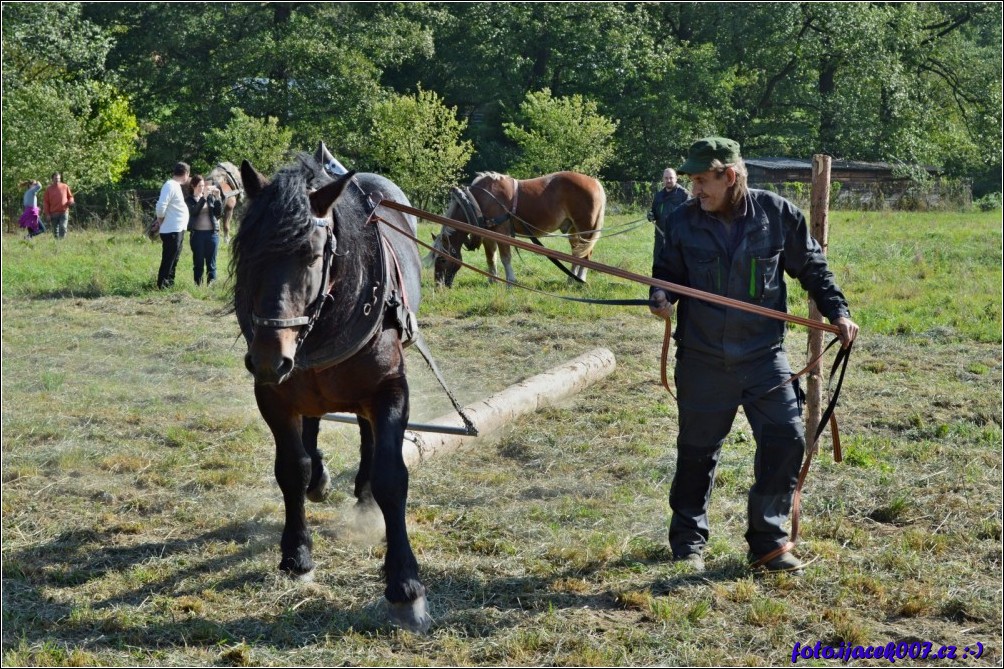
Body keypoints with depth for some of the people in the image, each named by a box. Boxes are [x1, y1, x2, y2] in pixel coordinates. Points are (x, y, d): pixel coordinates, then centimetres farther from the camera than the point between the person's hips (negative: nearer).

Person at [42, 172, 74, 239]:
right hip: (54, 213, 1)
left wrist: (70, 202, -9)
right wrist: (47, 214, -2)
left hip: (64, 212, -1)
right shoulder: (49, 189, 6)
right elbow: (45, 202, 6)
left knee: (63, 227, -15)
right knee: (55, 230, 4)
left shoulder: (65, 187, 7)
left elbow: (70, 197, 16)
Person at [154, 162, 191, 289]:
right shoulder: (171, 186, -16)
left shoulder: (175, 185, 15)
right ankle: (162, 286, -3)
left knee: (173, 261, 16)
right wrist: (161, 219, -11)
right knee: (168, 261, -6)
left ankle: (169, 284, 23)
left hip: (178, 230, 10)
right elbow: (161, 205, -25)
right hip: (172, 231, -10)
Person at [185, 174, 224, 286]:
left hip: (212, 233, 2)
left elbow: (219, 213, 3)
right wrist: (204, 197, -21)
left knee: (211, 263, 3)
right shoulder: (189, 199, 4)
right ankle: (198, 284, 6)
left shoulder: (210, 197, 10)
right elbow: (194, 211, -15)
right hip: (197, 234, -2)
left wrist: (217, 197, -8)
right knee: (198, 263, 2)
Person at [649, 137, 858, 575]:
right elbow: (667, 271, 9)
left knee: (786, 441, -6)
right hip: (702, 361, 0)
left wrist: (837, 311, -1)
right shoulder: (683, 222, -3)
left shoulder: (778, 214, -5)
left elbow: (812, 268, 7)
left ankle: (768, 540, 9)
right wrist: (661, 297, -13)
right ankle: (688, 539, 26)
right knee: (697, 451, 9)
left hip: (764, 356, 0)